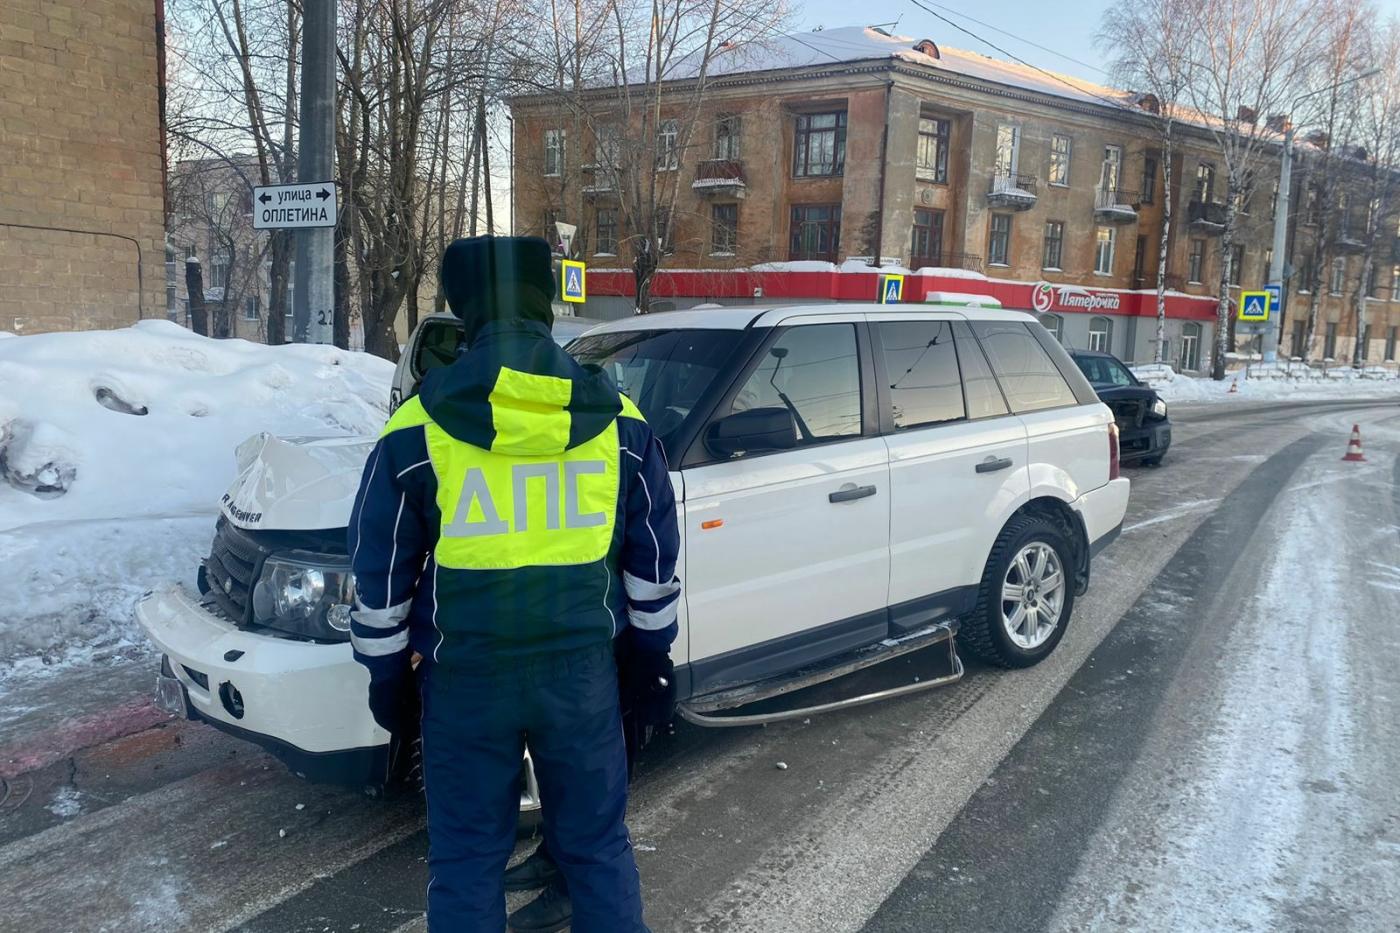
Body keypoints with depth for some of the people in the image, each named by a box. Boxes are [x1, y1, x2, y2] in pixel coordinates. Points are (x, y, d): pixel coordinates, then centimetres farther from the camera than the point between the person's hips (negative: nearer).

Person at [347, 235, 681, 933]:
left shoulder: (416, 430, -7)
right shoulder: (620, 423, -2)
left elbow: (382, 576, 0)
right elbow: (653, 564, 5)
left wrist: (387, 676, 13)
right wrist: (650, 659, 16)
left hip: (466, 676, -1)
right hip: (582, 669, 2)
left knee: (466, 861, 15)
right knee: (597, 847, 17)